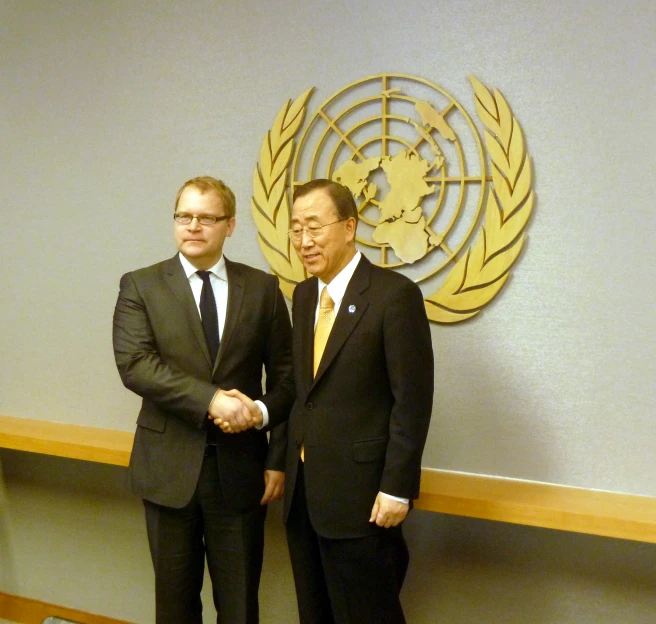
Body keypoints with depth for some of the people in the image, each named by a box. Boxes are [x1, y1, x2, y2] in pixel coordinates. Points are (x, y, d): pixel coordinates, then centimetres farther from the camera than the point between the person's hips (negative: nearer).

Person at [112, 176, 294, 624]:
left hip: (240, 467, 1)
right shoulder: (140, 286, 0)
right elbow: (134, 364, -14)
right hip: (169, 466, 0)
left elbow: (286, 375, 3)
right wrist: (211, 399, -24)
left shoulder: (262, 288, 3)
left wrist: (278, 458, -5)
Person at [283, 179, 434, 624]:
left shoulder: (395, 293, -13)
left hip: (361, 492, -7)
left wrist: (397, 488, -16)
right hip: (303, 490, 7)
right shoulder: (304, 295, 10)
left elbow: (412, 401, -15)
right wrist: (288, 464, 8)